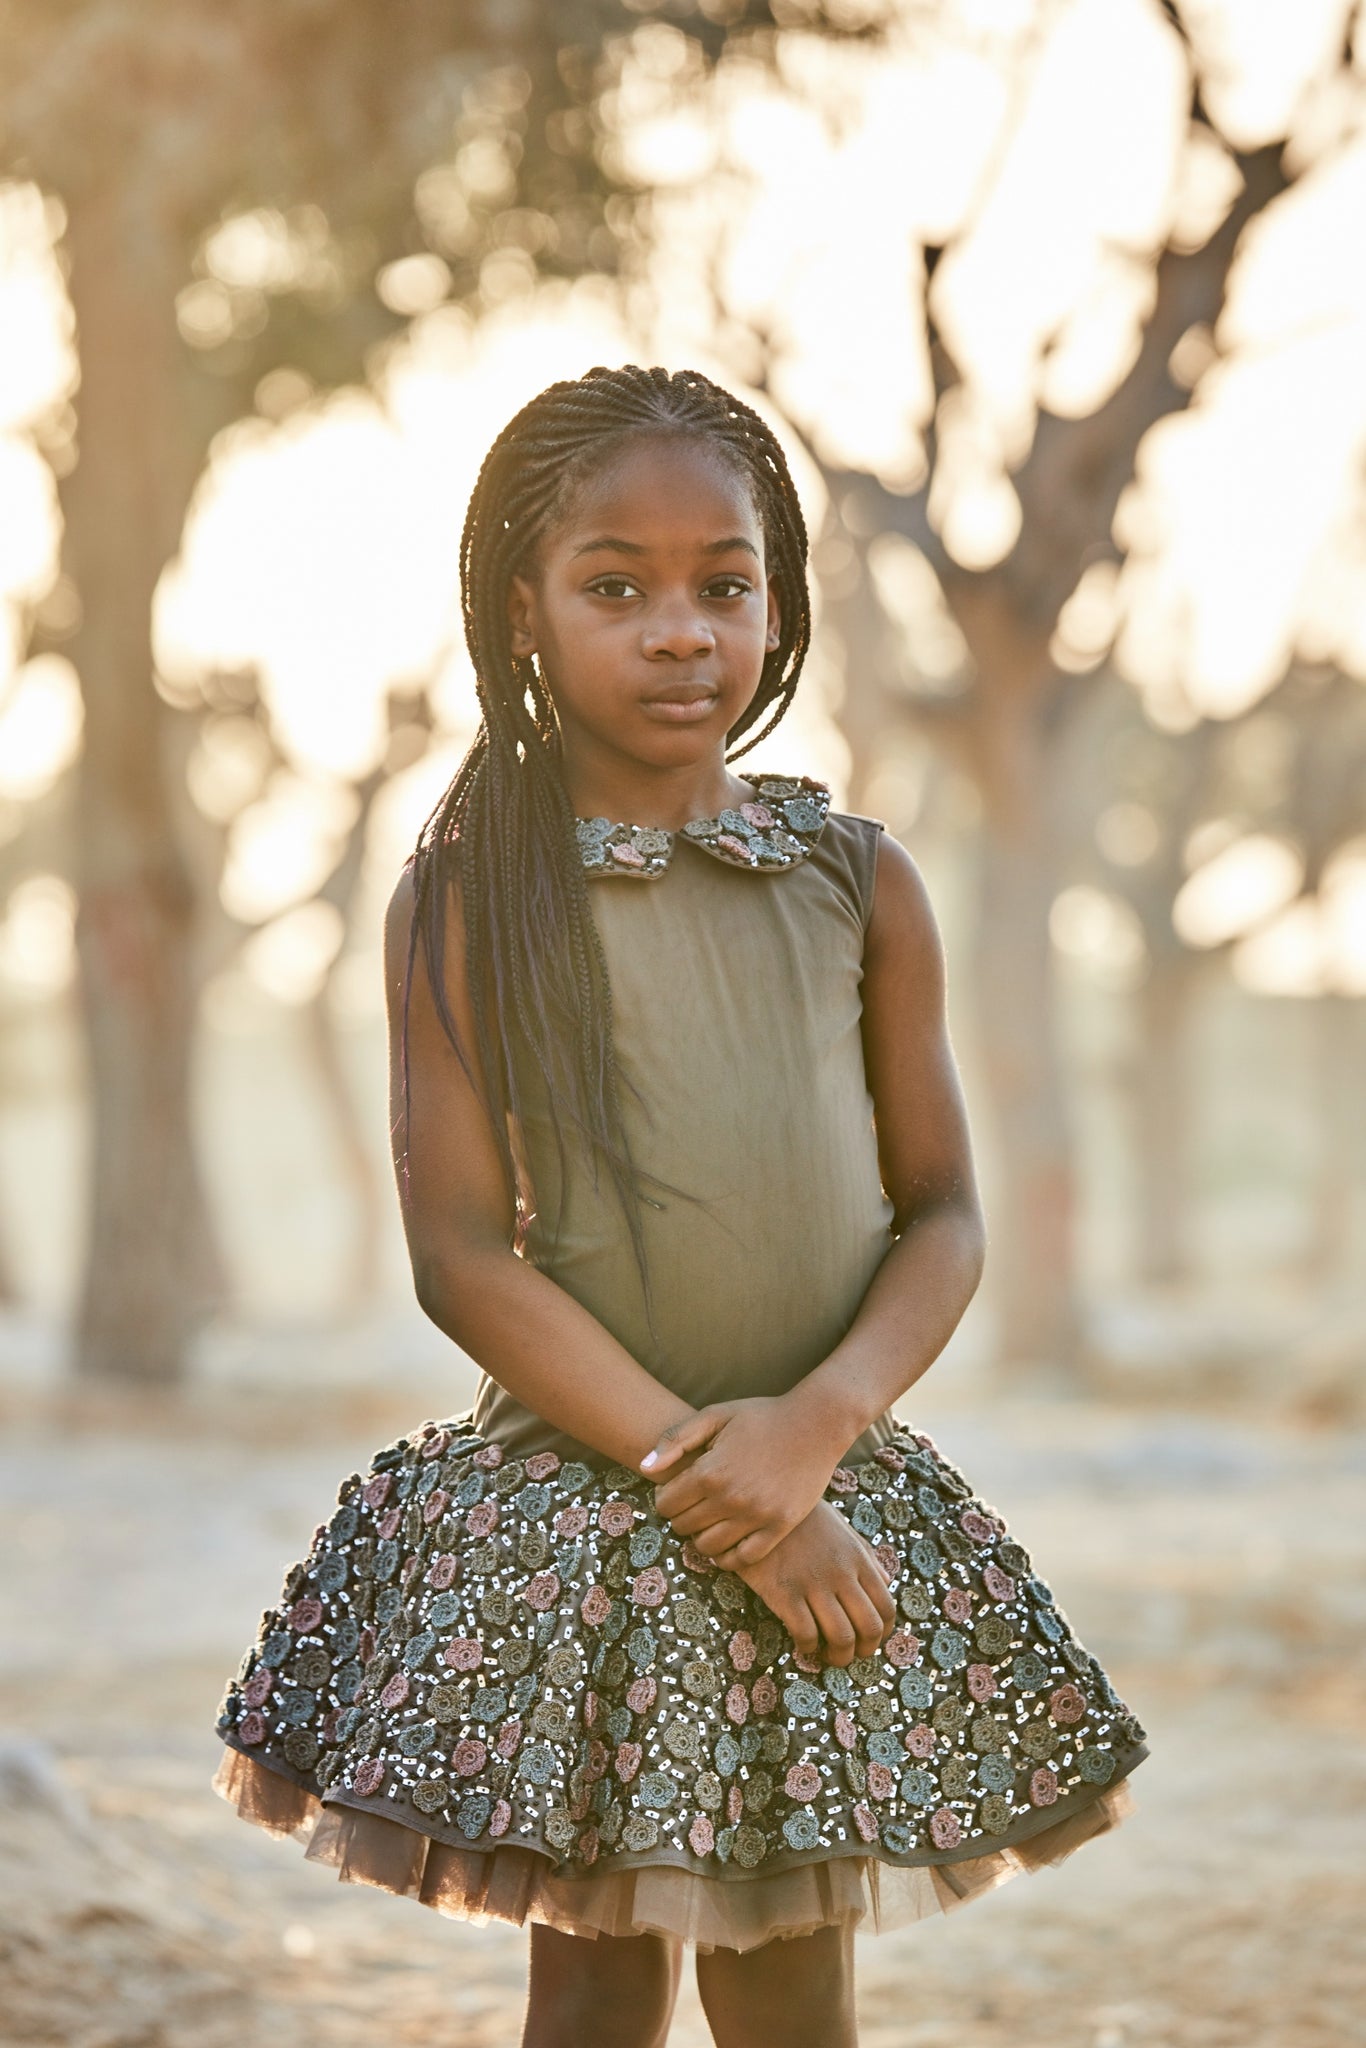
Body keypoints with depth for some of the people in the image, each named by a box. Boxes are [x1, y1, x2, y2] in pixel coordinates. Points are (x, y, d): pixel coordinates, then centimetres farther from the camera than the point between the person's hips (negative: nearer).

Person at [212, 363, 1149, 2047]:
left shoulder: (860, 885, 3)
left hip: (837, 1515, 2)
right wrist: (691, 1468, -16)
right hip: (571, 1511, -2)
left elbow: (944, 1213, 4)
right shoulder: (467, 900, -5)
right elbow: (462, 1252, -9)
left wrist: (814, 1424, -14)